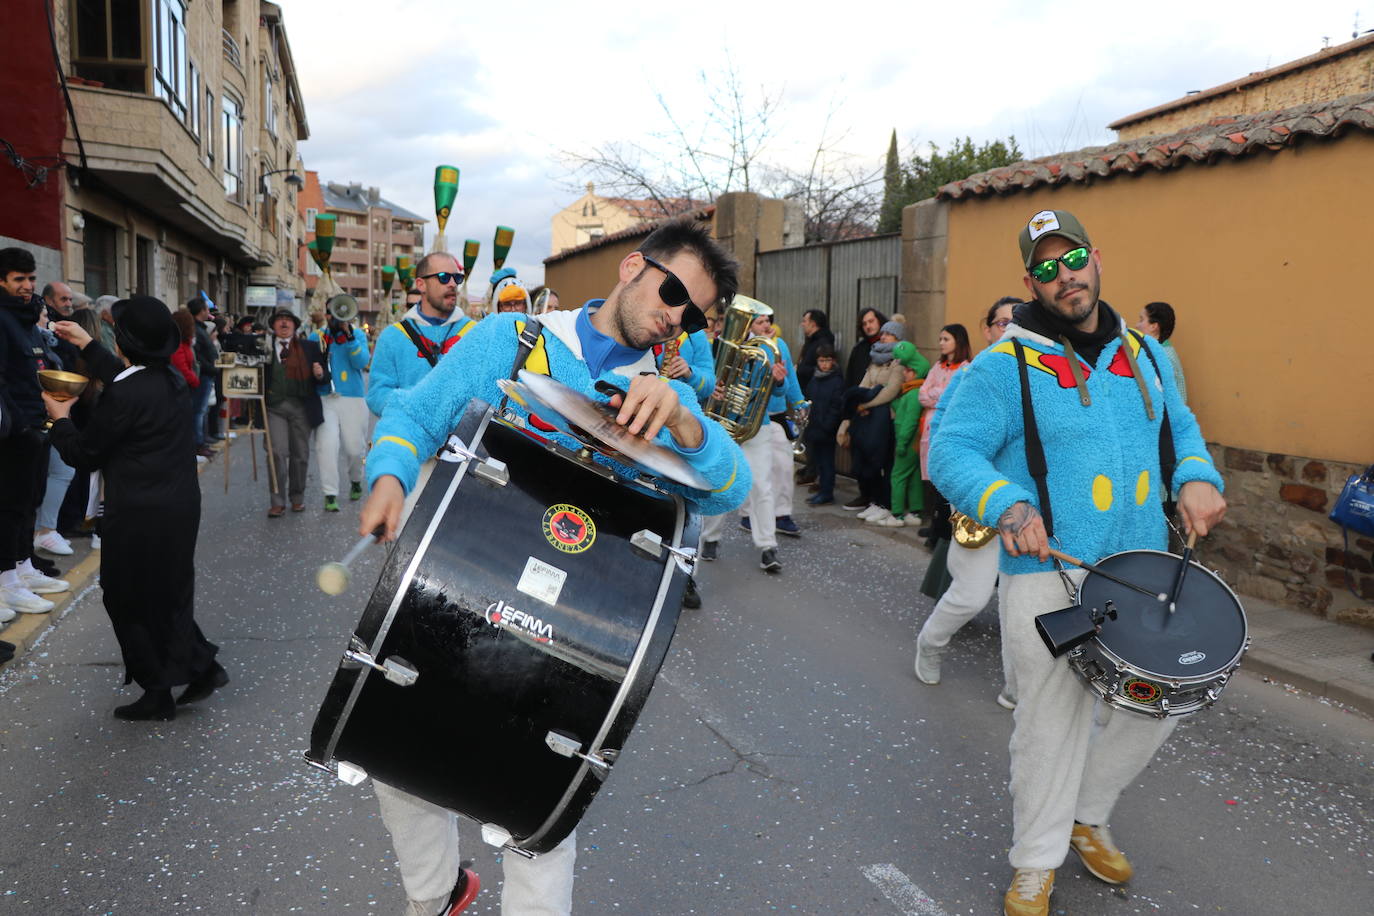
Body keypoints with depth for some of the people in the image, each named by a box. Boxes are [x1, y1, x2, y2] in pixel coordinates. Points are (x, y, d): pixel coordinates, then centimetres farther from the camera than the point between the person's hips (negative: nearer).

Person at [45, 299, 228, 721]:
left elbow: (83, 454, -9)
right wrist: (88, 345, 36)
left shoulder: (123, 395, -20)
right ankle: (203, 666, 20)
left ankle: (158, 694, 17)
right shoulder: (175, 381, 3)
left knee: (129, 601, 8)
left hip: (139, 516, -8)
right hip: (181, 507, 8)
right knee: (169, 594, 21)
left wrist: (60, 419, 9)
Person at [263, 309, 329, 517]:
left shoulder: (309, 347, 10)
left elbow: (325, 377, 10)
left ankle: (297, 498, 22)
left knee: (300, 454, 7)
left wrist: (320, 374, -11)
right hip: (274, 406, -1)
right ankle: (278, 502, -2)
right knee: (278, 453, -9)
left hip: (301, 406, 1)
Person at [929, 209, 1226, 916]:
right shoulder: (1005, 366, -9)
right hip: (1048, 575, -6)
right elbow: (951, 451, -14)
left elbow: (1180, 427, 21)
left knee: (1158, 705, 14)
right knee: (1053, 721, 2)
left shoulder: (1143, 355, 11)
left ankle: (1086, 815, 40)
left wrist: (1195, 476, -1)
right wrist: (1006, 504, -31)